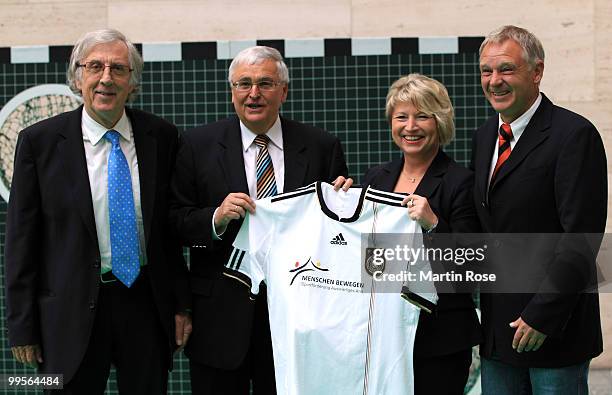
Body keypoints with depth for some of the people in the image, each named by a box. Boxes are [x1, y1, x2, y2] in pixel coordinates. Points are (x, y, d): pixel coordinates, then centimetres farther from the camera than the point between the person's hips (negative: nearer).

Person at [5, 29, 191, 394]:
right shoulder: (40, 141, -4)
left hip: (147, 304, 2)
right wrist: (22, 326, -4)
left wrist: (181, 305, 5)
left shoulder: (162, 137, 2)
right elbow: (22, 238, -2)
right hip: (72, 311, -2)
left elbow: (174, 226, 7)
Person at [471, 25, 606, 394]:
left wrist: (543, 315, -19)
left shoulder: (574, 134, -12)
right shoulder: (485, 136, 12)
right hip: (497, 327, 7)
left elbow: (582, 237, -17)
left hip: (554, 327, -7)